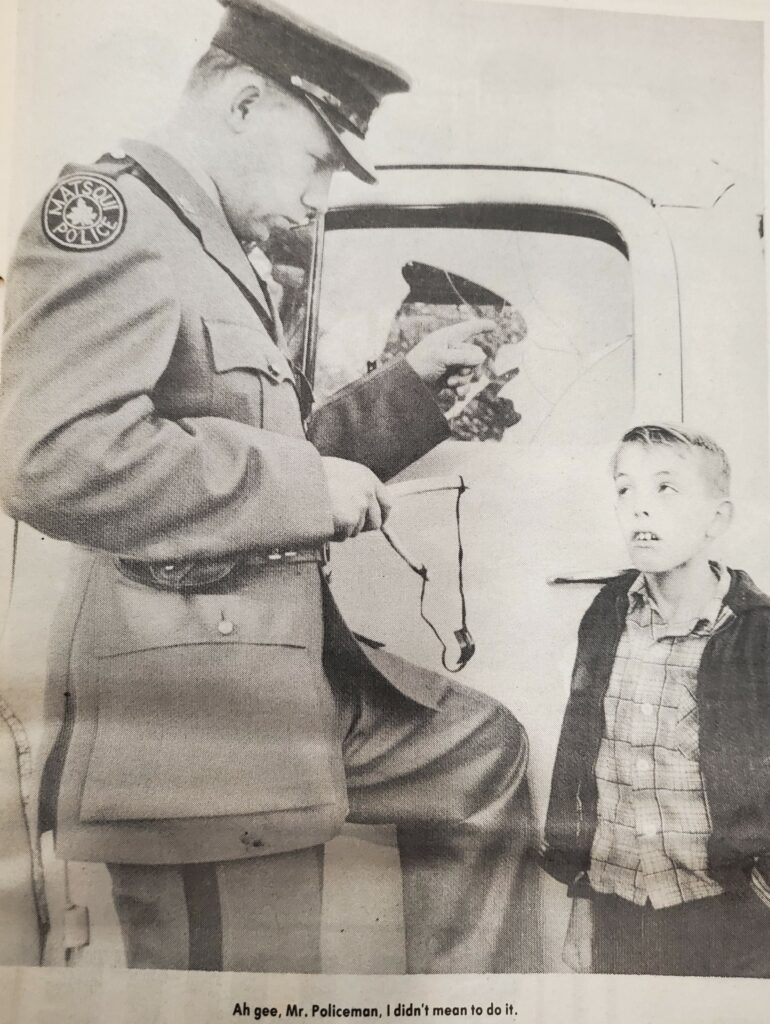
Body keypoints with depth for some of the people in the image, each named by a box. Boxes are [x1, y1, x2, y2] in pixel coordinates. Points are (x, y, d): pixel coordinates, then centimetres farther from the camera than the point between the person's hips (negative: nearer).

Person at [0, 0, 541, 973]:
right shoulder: (109, 212, -11)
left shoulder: (220, 256, 19)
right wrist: (304, 485, -20)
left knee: (482, 750, 21)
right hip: (187, 706, -10)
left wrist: (412, 384, 14)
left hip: (290, 672, 10)